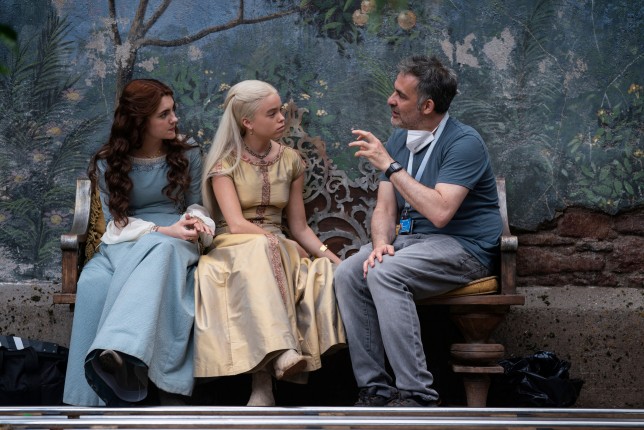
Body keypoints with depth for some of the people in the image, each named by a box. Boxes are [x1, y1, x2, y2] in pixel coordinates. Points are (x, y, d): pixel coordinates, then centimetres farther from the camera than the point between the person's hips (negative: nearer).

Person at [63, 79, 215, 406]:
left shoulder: (188, 156, 11)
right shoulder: (109, 164, 6)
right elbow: (116, 223, 2)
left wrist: (196, 219, -6)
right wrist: (162, 229, -14)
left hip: (174, 242, 0)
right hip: (124, 244, 1)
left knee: (160, 251, -42)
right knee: (94, 282, -37)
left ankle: (119, 349, -63)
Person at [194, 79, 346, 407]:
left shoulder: (290, 160, 11)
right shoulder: (225, 162, -1)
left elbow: (299, 226, 13)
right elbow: (236, 224, -13)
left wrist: (329, 255, -4)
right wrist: (289, 247, -17)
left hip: (277, 250, 4)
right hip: (232, 248, -4)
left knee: (323, 269, -29)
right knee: (261, 250, -38)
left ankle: (263, 379, -38)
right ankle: (283, 353, -54)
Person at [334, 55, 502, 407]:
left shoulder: (464, 142, -15)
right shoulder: (399, 140, 11)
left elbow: (440, 212, -27)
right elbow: (385, 208, 9)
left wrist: (389, 165, -22)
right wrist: (381, 243, -14)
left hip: (464, 246, -7)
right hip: (411, 239, 8)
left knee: (384, 273, -32)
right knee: (347, 274, -18)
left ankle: (417, 395, -27)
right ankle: (374, 388, -15)